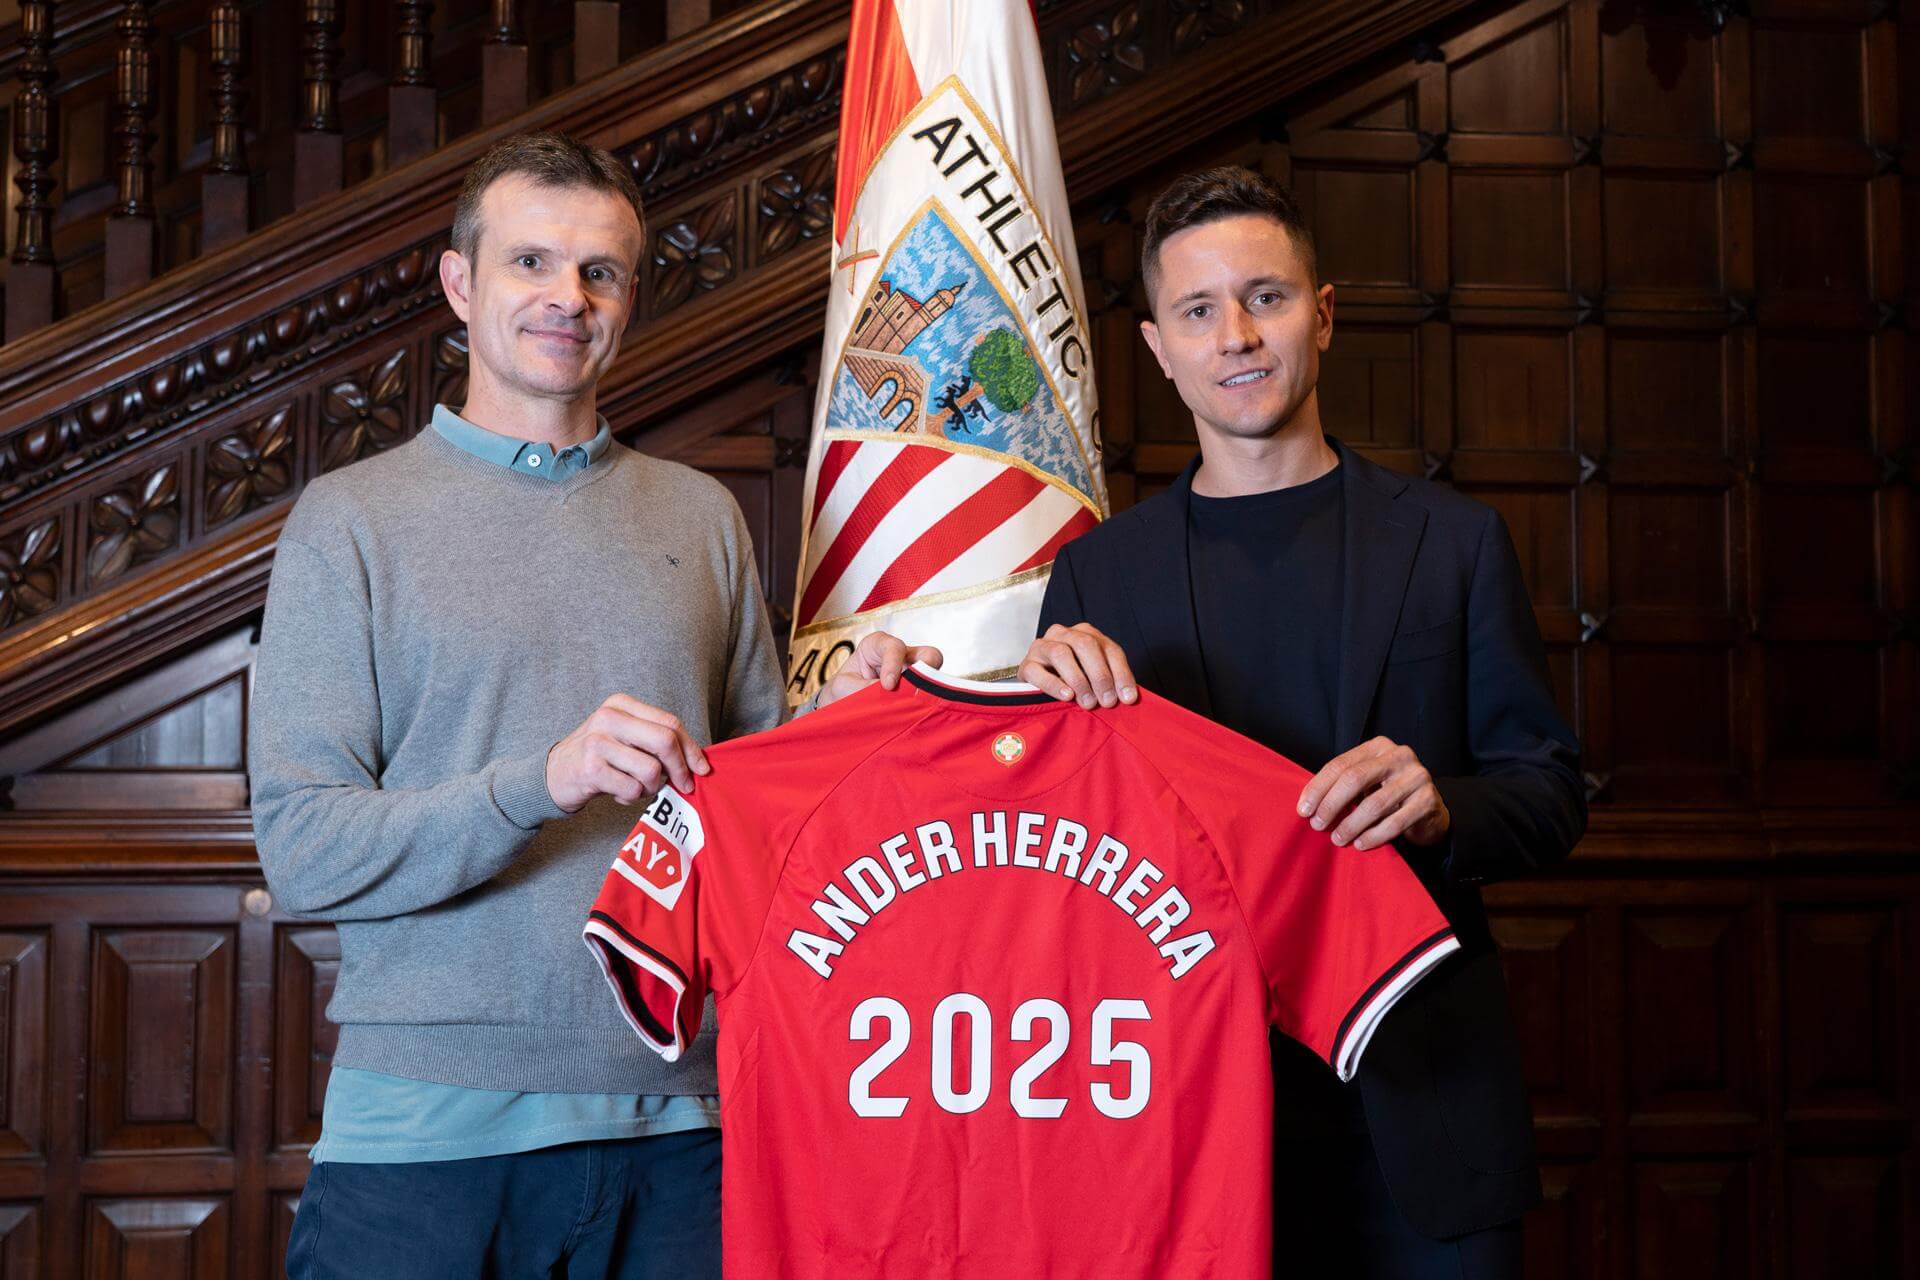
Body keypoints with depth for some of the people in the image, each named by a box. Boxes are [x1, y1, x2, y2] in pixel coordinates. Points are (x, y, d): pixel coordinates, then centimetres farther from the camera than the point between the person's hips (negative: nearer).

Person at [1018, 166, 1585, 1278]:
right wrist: (1052, 697, -12)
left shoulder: (1454, 541, 5)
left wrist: (1441, 807, -17)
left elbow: (1552, 792, 4)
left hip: (1420, 1100, 0)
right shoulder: (1098, 574, 7)